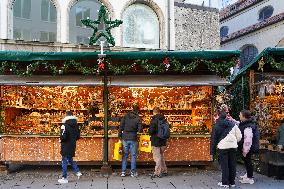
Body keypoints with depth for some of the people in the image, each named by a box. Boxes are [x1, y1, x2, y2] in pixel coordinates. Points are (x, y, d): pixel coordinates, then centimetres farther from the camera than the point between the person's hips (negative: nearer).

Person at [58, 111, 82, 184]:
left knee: (65, 161, 2)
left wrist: (61, 140, -2)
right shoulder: (75, 126, 4)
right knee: (70, 159, 25)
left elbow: (63, 137, -22)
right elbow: (78, 136, 10)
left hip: (66, 146, -7)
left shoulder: (65, 125, -18)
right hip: (73, 146, 7)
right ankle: (77, 172, 19)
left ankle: (64, 178, 9)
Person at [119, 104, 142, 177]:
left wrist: (120, 135, 7)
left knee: (125, 155, 9)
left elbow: (121, 127, -1)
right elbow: (140, 130, -7)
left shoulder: (125, 116, 0)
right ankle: (133, 172, 11)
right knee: (133, 155, 7)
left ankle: (123, 172, 12)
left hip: (125, 138, 2)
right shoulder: (138, 118, -5)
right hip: (133, 139, -2)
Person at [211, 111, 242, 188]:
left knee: (224, 165, 5)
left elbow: (213, 140, 3)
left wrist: (212, 152, 8)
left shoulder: (216, 126, 2)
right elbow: (239, 136, 6)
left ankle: (225, 183, 10)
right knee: (232, 165, 12)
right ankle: (232, 182, 20)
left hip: (223, 147, -3)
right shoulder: (233, 124, 7)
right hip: (233, 147, 3)